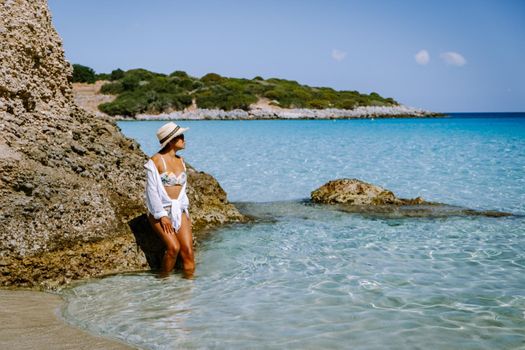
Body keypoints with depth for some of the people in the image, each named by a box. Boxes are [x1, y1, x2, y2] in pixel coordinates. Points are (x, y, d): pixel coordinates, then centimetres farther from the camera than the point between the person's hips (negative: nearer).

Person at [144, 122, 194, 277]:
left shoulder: (180, 160, 13)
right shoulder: (155, 161, -7)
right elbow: (152, 190, -10)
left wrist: (185, 211, 8)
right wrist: (162, 216, -16)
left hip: (179, 211, 6)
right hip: (159, 211, -5)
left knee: (188, 251, -12)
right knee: (174, 247, -24)